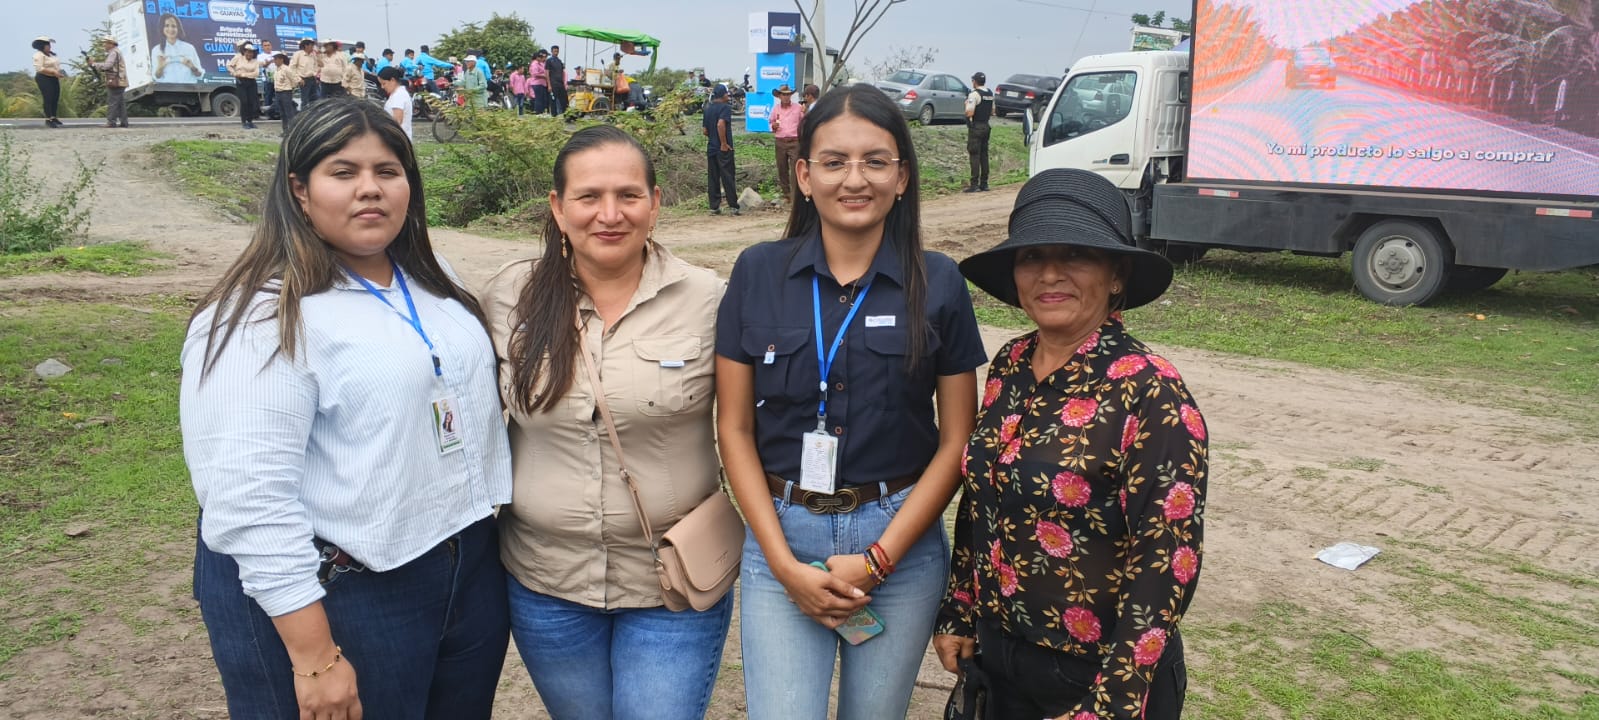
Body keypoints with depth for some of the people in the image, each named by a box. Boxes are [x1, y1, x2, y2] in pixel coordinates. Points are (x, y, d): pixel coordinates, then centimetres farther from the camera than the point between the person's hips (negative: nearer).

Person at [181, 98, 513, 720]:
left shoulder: (430, 278, 8)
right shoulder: (261, 318, -17)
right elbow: (251, 501, -22)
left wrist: (483, 532, 17)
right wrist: (314, 658, -22)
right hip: (331, 596, -7)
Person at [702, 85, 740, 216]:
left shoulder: (708, 109, 12)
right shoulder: (725, 108, -10)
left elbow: (704, 130, 13)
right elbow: (720, 124, -25)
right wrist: (724, 143, -19)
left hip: (711, 148, 7)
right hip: (724, 149, -6)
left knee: (712, 178, 7)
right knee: (728, 177, -3)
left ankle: (714, 207, 8)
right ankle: (734, 206, -1)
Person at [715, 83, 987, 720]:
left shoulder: (938, 284, -4)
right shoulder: (758, 274, -3)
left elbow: (957, 439, -1)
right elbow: (735, 429, 0)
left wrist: (878, 559, -9)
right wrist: (785, 563, -9)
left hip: (900, 538, 1)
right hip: (780, 536, 0)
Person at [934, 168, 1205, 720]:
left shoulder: (1151, 394, -21)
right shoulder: (1010, 365, -2)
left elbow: (1168, 563, -20)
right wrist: (958, 614, 11)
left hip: (1095, 674, -5)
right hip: (997, 655, 6)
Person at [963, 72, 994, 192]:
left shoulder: (974, 94, -14)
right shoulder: (990, 93, 11)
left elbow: (969, 113, -20)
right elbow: (992, 111, 18)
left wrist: (967, 103, -3)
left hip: (975, 127, -7)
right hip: (986, 126, 8)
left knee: (974, 155, -7)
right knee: (984, 155, 11)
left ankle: (974, 185, -10)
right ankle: (984, 184, 13)